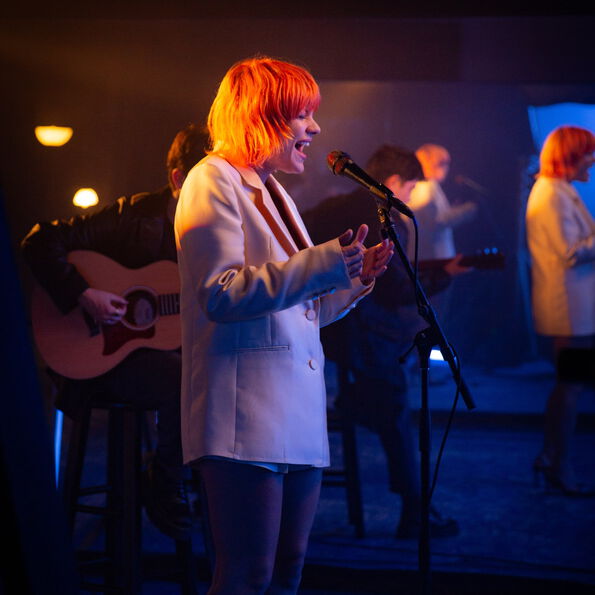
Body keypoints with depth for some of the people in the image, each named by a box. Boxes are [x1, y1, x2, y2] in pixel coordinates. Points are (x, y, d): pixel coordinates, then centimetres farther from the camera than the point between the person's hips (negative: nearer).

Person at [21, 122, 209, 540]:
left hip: (176, 346, 5)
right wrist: (83, 294, -22)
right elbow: (39, 243, -13)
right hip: (113, 353, -5)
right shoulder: (137, 215, -10)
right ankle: (165, 492, -9)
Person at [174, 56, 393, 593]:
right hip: (246, 415, -9)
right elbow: (221, 295, -17)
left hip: (296, 416, 9)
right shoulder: (213, 181, -4)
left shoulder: (275, 195, 23)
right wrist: (324, 263, -20)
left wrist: (357, 276, 10)